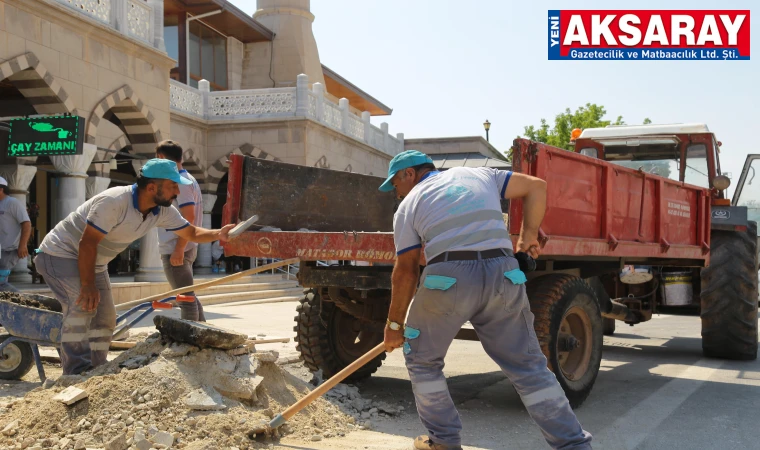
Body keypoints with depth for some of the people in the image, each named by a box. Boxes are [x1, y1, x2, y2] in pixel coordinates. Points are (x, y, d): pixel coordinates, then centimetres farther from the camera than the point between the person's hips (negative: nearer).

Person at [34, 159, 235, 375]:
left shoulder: (163, 211, -9)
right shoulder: (114, 201, -33)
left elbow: (192, 232, -3)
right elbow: (87, 242, -30)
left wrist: (218, 234, -25)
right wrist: (87, 285, -27)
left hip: (93, 263, 8)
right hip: (61, 254, -8)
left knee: (105, 318, 6)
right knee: (83, 305, -26)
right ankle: (77, 373, -20)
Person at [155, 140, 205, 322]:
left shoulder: (180, 182, -14)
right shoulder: (187, 179, 16)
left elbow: (188, 217, -22)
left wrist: (178, 250, -24)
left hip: (175, 250, -10)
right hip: (184, 248, 10)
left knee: (185, 298, -6)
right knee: (189, 296, 16)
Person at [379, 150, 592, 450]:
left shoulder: (409, 205, 13)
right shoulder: (478, 175, 23)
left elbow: (406, 271, 10)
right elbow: (536, 187, 23)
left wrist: (394, 324, 17)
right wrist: (529, 234, 24)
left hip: (448, 278, -3)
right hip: (503, 274, 4)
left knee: (421, 360, 18)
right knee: (529, 366, 12)